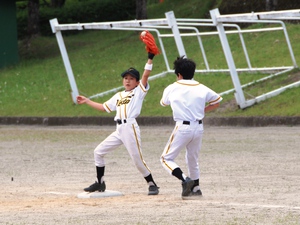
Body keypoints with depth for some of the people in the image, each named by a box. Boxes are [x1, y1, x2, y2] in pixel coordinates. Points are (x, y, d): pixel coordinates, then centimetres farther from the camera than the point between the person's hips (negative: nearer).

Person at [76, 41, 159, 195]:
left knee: (138, 159, -9)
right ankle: (100, 183, 16)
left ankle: (152, 185, 5)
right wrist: (87, 101, 26)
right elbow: (104, 107, 26)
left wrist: (150, 58, -18)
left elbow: (146, 75, -9)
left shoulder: (139, 91, 4)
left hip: (130, 128, -7)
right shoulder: (119, 96, 21)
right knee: (98, 152, 8)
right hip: (119, 130, 7)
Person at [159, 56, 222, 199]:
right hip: (199, 127, 5)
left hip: (182, 128, -5)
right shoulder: (202, 89, 3)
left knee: (166, 158, 2)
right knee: (193, 159, 23)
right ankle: (195, 188, 28)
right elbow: (216, 102, 14)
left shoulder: (172, 88, -2)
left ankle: (185, 179, -18)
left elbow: (163, 103, 17)